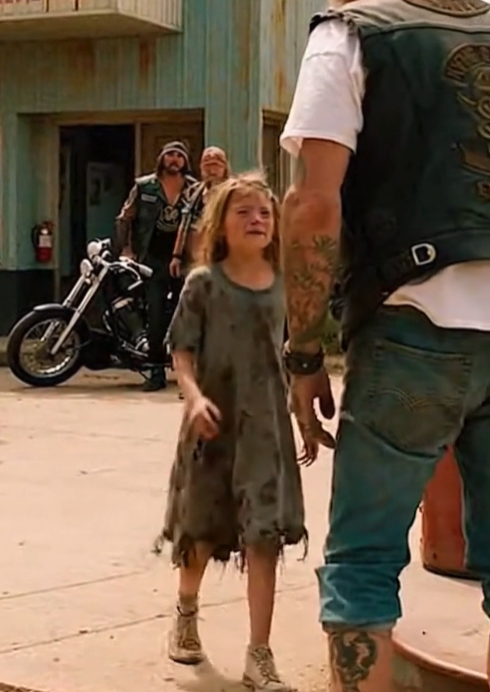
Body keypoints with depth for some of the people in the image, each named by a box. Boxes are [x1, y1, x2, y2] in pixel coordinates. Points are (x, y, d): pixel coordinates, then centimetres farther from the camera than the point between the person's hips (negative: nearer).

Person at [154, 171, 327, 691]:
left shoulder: (282, 286, 3)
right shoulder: (203, 283, -7)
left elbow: (285, 353, 12)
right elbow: (181, 350, -8)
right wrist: (194, 396, -26)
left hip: (266, 424, 2)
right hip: (214, 421, -2)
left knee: (265, 536, -4)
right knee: (202, 530, 14)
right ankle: (186, 612, 43)